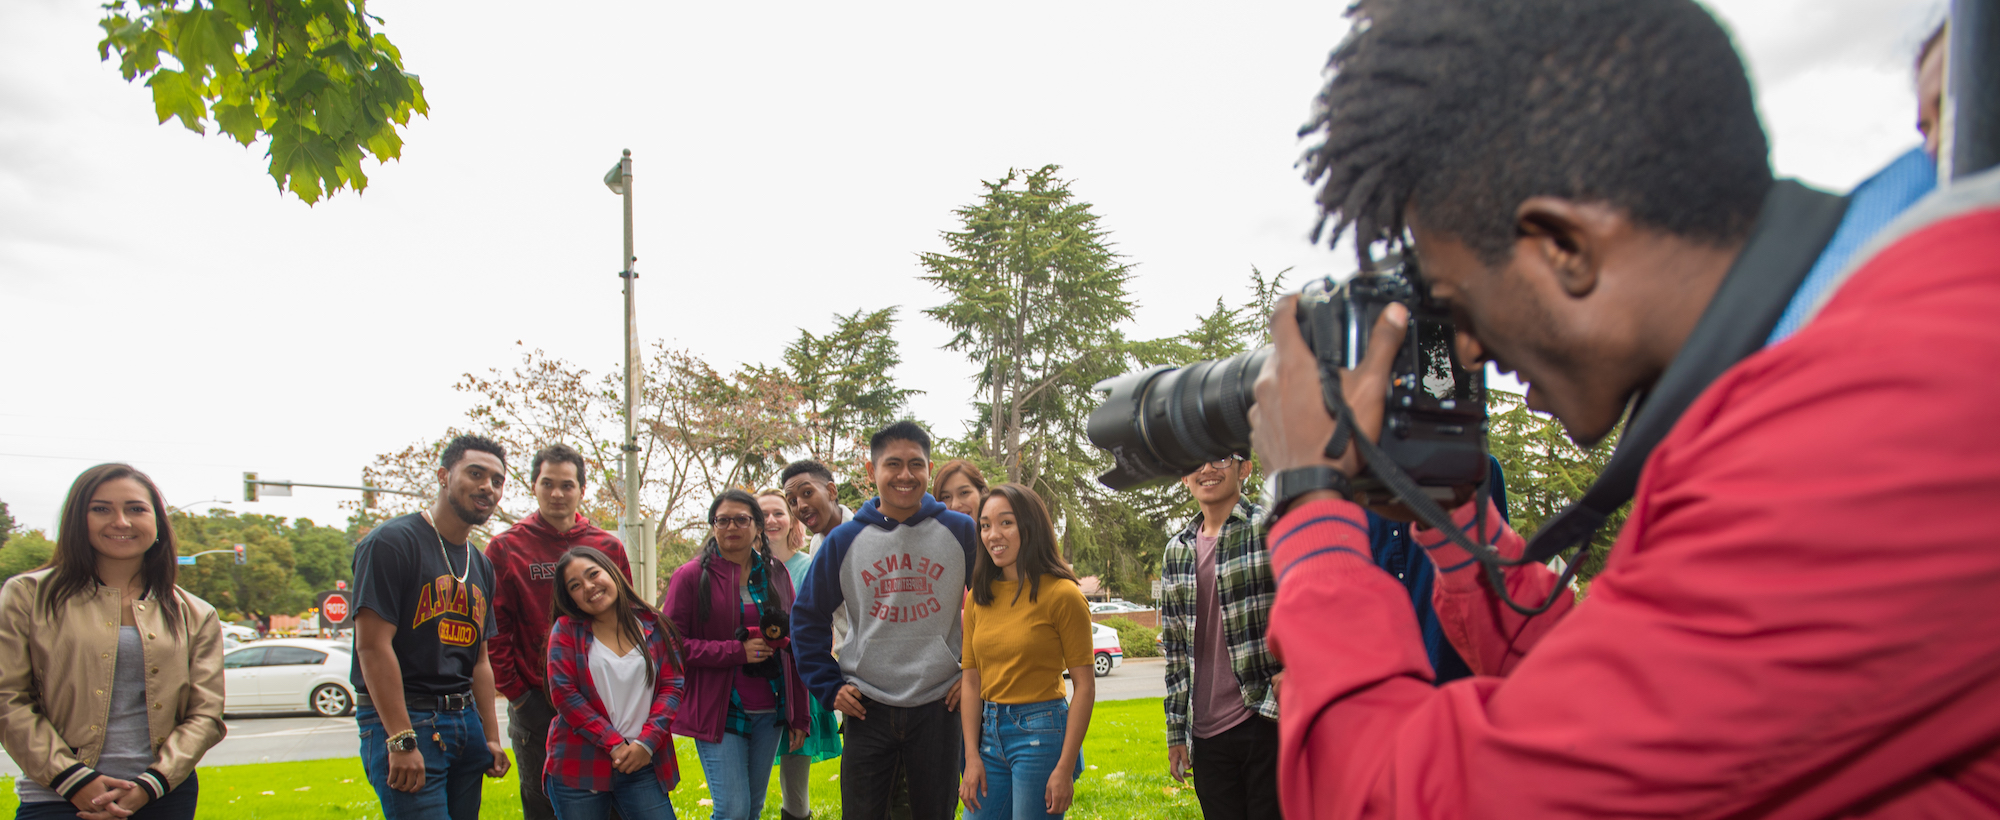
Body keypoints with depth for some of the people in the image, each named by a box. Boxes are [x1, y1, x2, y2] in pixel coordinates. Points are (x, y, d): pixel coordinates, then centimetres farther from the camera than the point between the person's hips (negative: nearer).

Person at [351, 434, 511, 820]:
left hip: (465, 721, 8)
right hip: (402, 720, -7)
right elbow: (373, 645, -15)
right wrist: (402, 741, -19)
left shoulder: (481, 566, 17)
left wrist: (491, 737, 14)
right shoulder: (392, 542, -7)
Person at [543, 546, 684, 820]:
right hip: (578, 767, -1)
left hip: (643, 765, 1)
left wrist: (646, 743, -10)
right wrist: (614, 745, -11)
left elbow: (672, 687, 2)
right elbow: (564, 694, -5)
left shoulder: (654, 626, 6)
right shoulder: (567, 630, 3)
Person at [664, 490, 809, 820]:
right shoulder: (692, 576, -2)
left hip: (769, 713, 4)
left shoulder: (776, 574, 9)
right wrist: (737, 651, -16)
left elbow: (793, 647, 10)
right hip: (719, 713, -4)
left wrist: (799, 716, 6)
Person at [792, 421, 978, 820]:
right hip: (867, 709, 1)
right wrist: (828, 686, 3)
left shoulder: (961, 531, -3)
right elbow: (808, 617, 10)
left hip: (938, 708, 0)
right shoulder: (844, 540, 0)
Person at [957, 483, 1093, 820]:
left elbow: (1084, 686, -11)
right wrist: (972, 757, 1)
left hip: (1040, 732, -5)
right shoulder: (979, 598, 7)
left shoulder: (1061, 594, -9)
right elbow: (971, 681, 8)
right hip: (989, 732, 5)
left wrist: (1065, 768, -14)